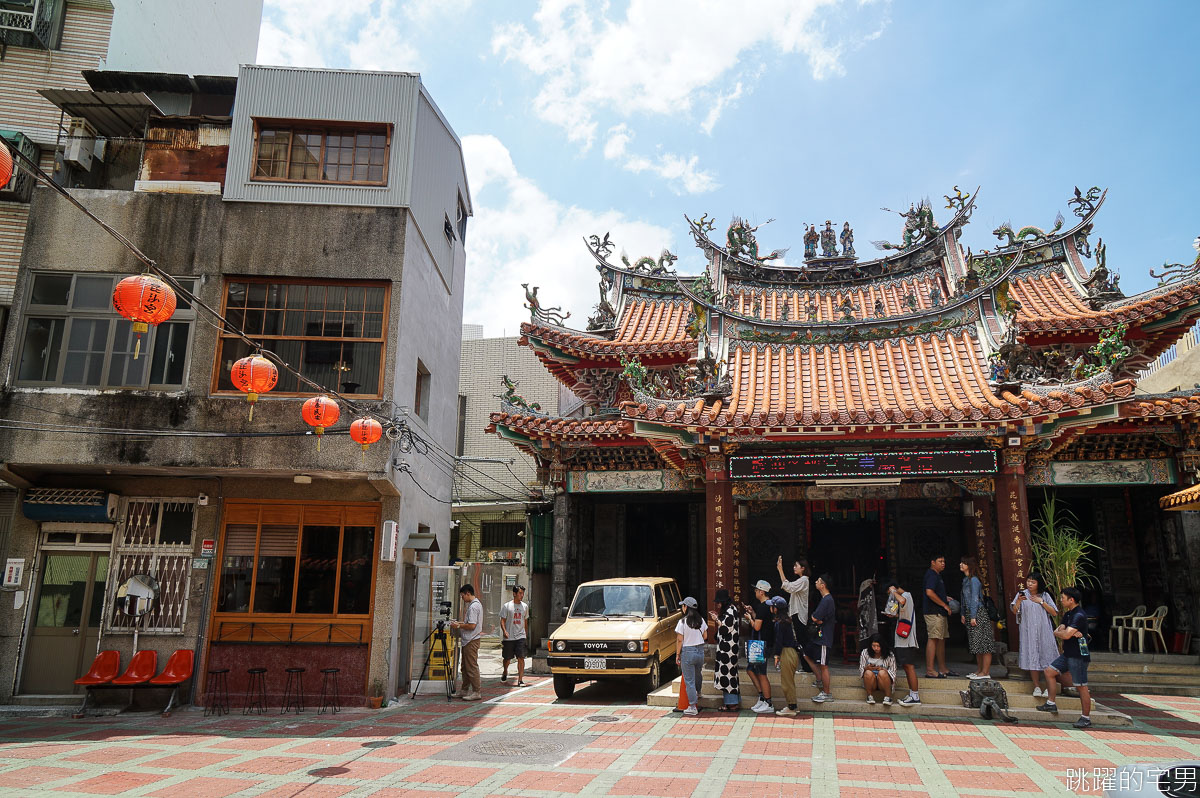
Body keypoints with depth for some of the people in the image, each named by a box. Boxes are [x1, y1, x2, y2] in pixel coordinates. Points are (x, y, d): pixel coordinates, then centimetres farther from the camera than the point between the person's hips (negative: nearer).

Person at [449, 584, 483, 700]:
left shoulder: (473, 606, -17)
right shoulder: (477, 604, 15)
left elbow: (472, 626, -22)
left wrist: (459, 626, -10)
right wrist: (461, 623, 15)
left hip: (471, 641, -11)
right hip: (468, 640, 11)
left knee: (472, 667, -6)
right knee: (465, 666, 15)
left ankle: (476, 692, -3)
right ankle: (465, 690, 21)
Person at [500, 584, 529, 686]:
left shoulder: (525, 606, 8)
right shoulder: (507, 606, -3)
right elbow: (502, 620, -2)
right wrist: (504, 631, -17)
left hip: (521, 637, 2)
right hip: (508, 637, -2)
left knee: (521, 658, -8)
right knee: (507, 658, 10)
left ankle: (520, 680, -5)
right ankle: (505, 672, 40)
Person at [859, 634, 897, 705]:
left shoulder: (889, 655, -3)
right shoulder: (865, 653, 0)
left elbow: (893, 672, -2)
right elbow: (860, 669, 2)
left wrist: (883, 669, -23)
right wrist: (867, 668, -22)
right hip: (870, 682, 1)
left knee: (882, 673, -33)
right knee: (868, 673, -32)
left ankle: (888, 697, -20)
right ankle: (870, 696, -13)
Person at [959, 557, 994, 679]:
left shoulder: (974, 580, -13)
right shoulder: (966, 580, 13)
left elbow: (975, 599, -16)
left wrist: (973, 617, -17)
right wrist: (963, 614, 17)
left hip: (978, 613, -10)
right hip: (970, 614, 10)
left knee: (983, 644, -5)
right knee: (977, 645, 13)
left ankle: (985, 672, -2)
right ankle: (979, 670, 19)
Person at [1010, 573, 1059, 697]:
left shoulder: (1044, 595, 8)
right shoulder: (1023, 594, 5)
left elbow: (1054, 613, 3)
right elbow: (1015, 611, -1)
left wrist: (1041, 602, -5)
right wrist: (1019, 600, -19)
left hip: (1044, 631, 1)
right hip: (1028, 630, 0)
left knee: (1046, 656, -3)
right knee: (1032, 657, -4)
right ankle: (1037, 686, -1)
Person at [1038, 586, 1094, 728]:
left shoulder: (1079, 616, -18)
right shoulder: (1068, 614, 14)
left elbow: (1066, 635, -25)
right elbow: (1059, 630, 6)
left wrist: (1058, 632, -3)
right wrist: (1070, 632, -14)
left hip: (1079, 655, -10)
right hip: (1068, 654, 10)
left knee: (1081, 687, -2)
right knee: (1049, 671, 8)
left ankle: (1086, 718, 7)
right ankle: (1051, 703, 15)